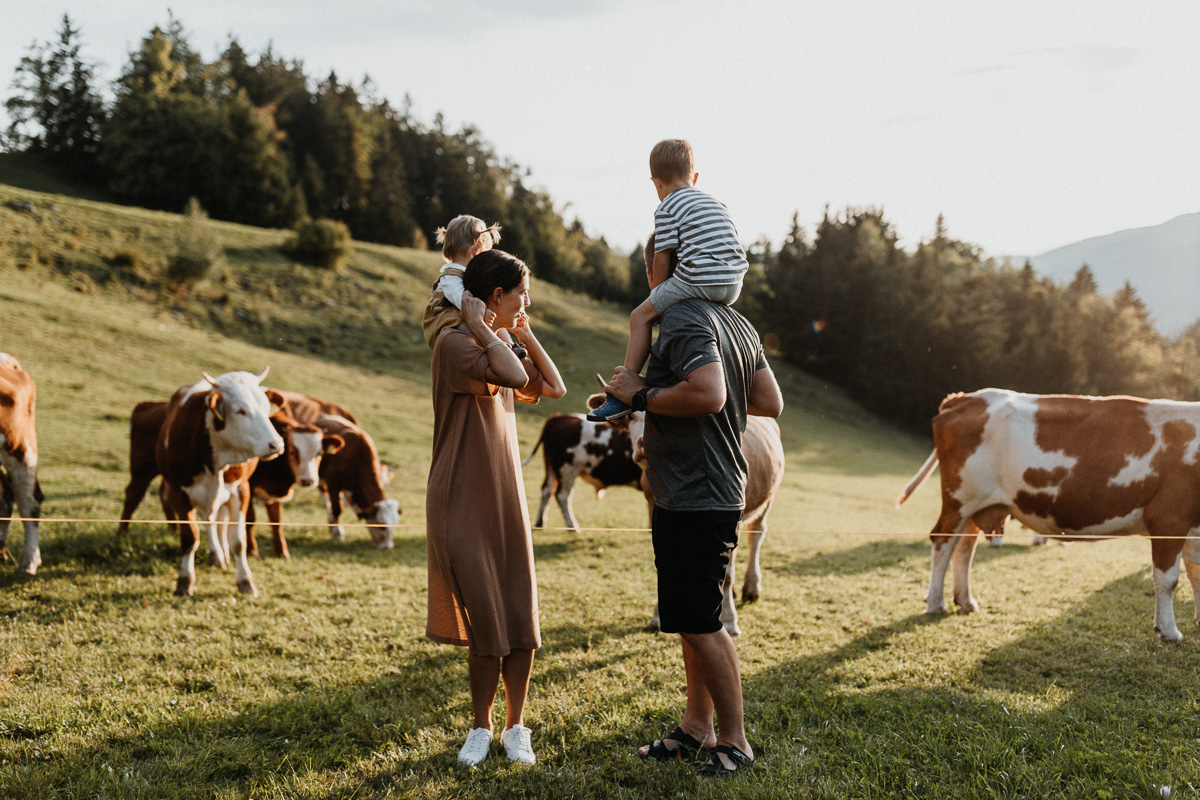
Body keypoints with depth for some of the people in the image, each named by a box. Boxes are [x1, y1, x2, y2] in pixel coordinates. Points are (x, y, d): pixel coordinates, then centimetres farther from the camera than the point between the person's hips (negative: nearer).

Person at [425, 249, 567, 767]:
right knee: (488, 624, -4)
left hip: (507, 500, 7)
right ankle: (481, 728, 16)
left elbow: (554, 388, 13)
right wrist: (480, 327, -17)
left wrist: (526, 335, 10)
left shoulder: (498, 348, 13)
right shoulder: (454, 343, -13)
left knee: (521, 621, 4)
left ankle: (516, 726, 19)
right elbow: (515, 376, -27)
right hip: (463, 505, -7)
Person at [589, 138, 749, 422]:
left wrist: (657, 290, 15)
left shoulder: (667, 210, 2)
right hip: (733, 284, 8)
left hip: (698, 279, -7)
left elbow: (662, 260, -1)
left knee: (641, 316, 4)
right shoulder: (716, 204, 25)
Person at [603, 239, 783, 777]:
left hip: (693, 500, -10)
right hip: (719, 492, 10)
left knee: (700, 623, -4)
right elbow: (771, 403, 15)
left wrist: (643, 396, -18)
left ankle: (734, 741, 5)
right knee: (692, 619, 18)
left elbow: (709, 394, -31)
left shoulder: (684, 320, -16)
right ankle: (697, 727, 28)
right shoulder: (737, 323, 14)